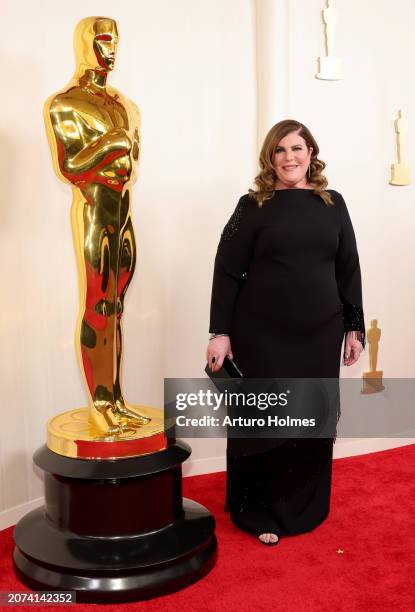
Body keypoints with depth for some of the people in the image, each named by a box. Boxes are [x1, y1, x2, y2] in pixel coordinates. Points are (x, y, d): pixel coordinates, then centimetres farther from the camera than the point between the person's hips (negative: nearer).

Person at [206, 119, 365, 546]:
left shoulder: (333, 204, 8)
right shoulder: (253, 206, -1)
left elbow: (348, 270, 10)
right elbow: (227, 272, -4)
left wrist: (354, 327, 7)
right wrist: (220, 333, -10)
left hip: (320, 336, 3)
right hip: (263, 337, -3)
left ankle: (306, 508, 33)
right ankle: (258, 512, 24)